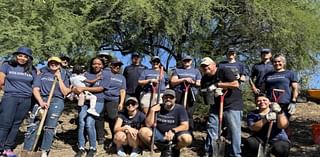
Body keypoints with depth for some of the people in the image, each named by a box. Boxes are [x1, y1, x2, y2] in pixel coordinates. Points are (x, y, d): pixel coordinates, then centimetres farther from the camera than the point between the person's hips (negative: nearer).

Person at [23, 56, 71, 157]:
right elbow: (35, 89, 6)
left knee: (50, 126, -13)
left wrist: (59, 78, 2)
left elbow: (65, 92, 8)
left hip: (57, 100, -1)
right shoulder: (42, 75, 20)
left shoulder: (63, 76, 19)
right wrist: (41, 101, -11)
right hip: (42, 99, 1)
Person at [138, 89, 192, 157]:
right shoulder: (156, 108, -3)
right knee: (142, 131, -23)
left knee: (187, 139, -32)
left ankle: (175, 149, 3)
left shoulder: (180, 109, -7)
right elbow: (149, 125, -7)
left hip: (174, 135, -1)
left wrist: (173, 131, -29)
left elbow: (185, 126, -13)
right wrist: (152, 111, -19)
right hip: (159, 135, 1)